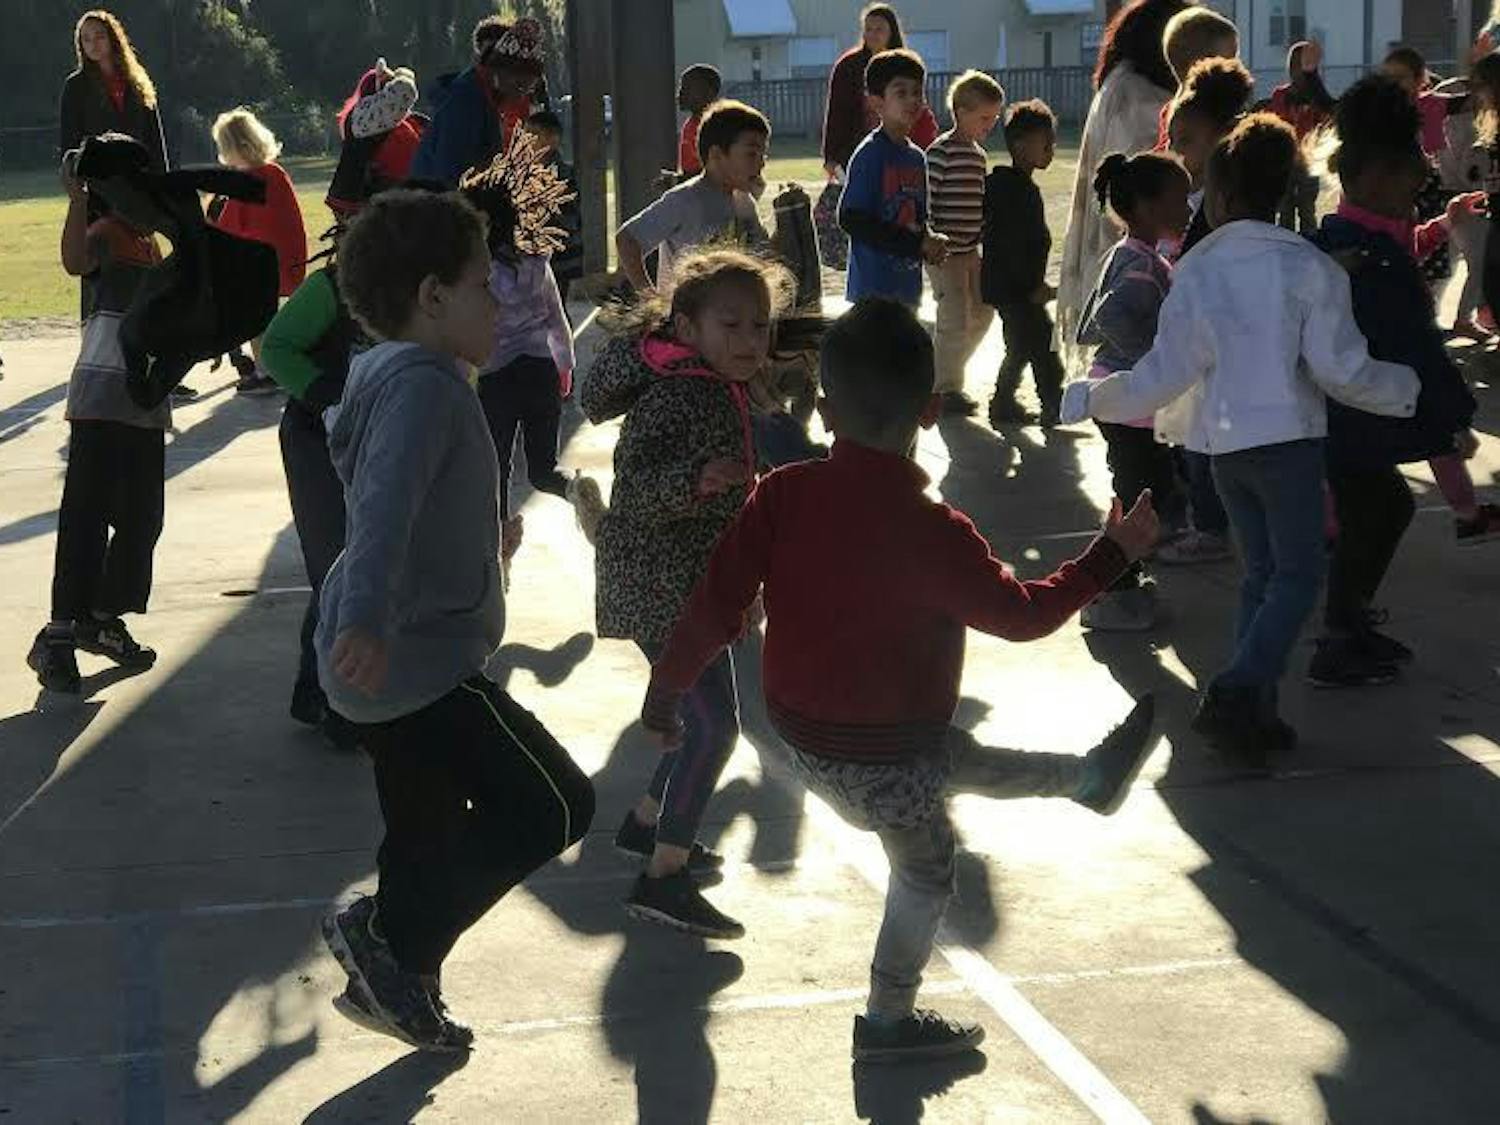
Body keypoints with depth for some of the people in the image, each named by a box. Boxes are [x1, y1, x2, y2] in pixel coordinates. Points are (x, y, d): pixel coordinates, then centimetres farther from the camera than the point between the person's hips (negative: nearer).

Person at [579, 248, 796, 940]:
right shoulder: (676, 398, -23)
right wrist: (694, 480, -47)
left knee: (707, 715, 20)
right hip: (660, 584, -10)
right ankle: (662, 878, -9)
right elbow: (638, 487, -32)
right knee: (714, 723, -13)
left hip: (690, 582, 10)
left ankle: (647, 825, 36)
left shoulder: (719, 388, 7)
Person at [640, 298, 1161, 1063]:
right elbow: (1022, 614, -13)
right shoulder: (933, 532, -27)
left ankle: (1089, 777, 47)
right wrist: (1111, 555, 0)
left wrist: (667, 686, 6)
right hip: (883, 759, -6)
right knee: (926, 866, 19)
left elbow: (717, 603, -10)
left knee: (963, 762, 27)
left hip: (801, 732, 6)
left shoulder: (781, 496, -15)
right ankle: (889, 1021, 35)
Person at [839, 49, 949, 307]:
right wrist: (917, 243, -17)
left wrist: (931, 244, -4)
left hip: (909, 285, 8)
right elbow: (851, 219, -18)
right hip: (873, 287, -8)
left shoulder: (916, 157, 12)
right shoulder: (870, 154, -11)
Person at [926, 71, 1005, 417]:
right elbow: (926, 200, -15)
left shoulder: (979, 155, 13)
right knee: (956, 320, -7)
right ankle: (944, 387, 6)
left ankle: (949, 372, 27)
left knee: (981, 315, 12)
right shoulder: (940, 152, -13)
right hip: (945, 252, -8)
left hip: (971, 249, 8)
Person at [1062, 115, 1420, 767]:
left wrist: (1090, 398, 12)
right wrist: (1405, 389, 7)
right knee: (1298, 574, 2)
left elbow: (1167, 371, -3)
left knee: (1261, 571, 16)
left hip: (1223, 441, 4)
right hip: (1286, 439, -4)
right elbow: (1340, 369, -11)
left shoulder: (1195, 271, -2)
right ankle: (1234, 697, -15)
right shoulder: (1308, 267, -10)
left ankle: (1253, 713, 15)